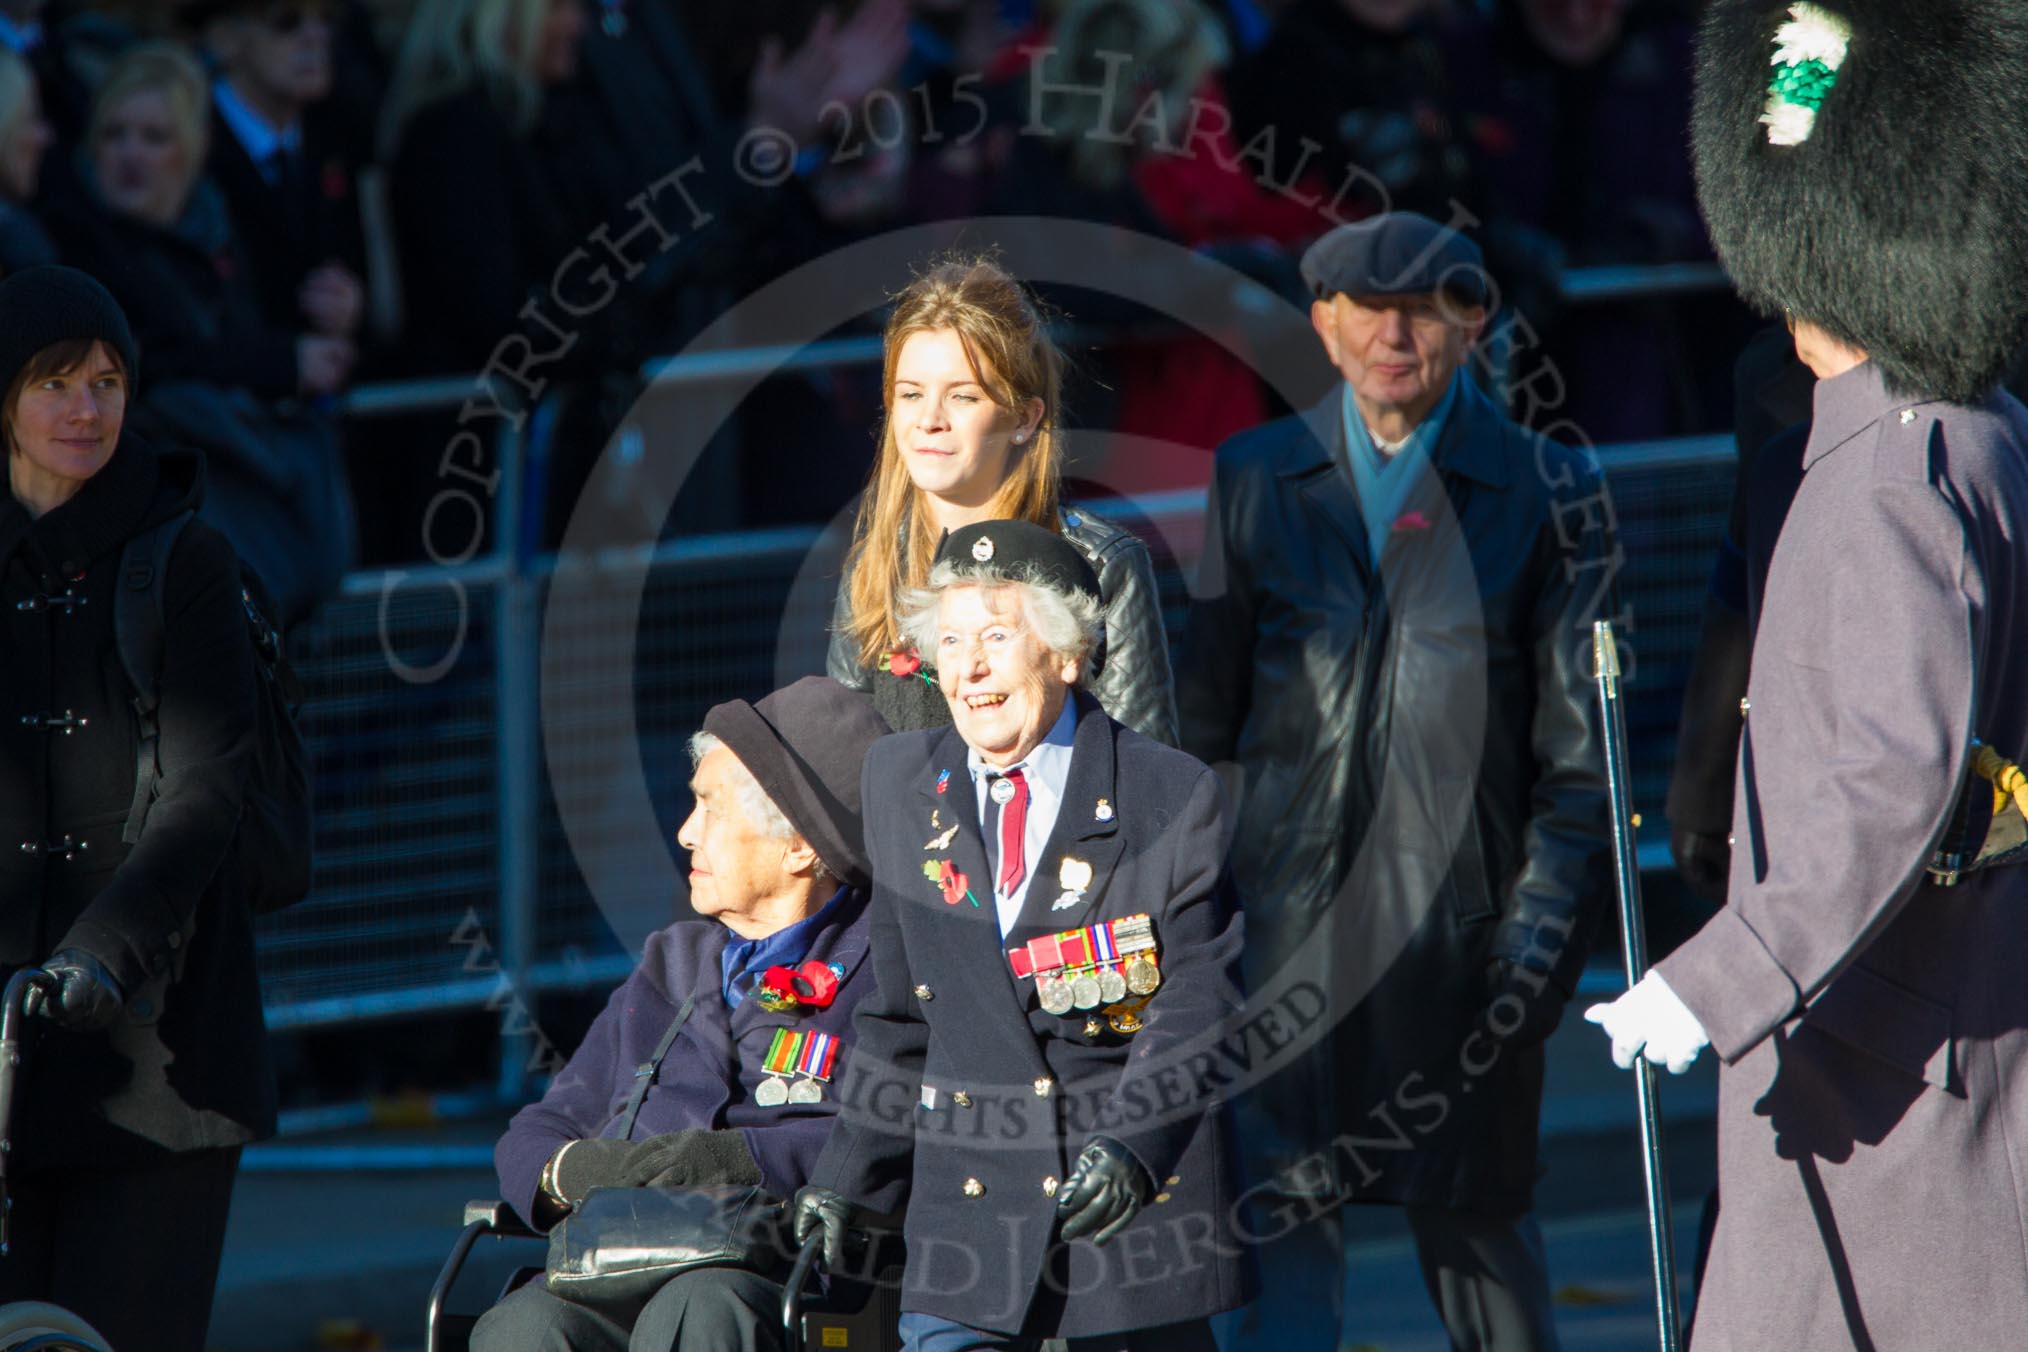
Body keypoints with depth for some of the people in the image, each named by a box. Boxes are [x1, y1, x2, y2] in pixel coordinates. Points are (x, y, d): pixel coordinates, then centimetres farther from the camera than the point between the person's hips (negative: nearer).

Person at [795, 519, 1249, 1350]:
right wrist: (851, 1179, 12)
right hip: (967, 1210, 3)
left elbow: (1196, 1009, -9)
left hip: (1142, 1213, -3)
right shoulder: (902, 785, 9)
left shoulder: (1174, 800, -5)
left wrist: (1132, 1149, -24)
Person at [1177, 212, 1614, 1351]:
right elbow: (1206, 711, 14)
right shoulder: (1257, 480, 9)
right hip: (1292, 911, 2)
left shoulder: (1547, 493, 3)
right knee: (1282, 1216, -2)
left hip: (1464, 915, -2)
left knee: (1479, 1220, 4)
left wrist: (1545, 932, -6)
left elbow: (1584, 750, 2)